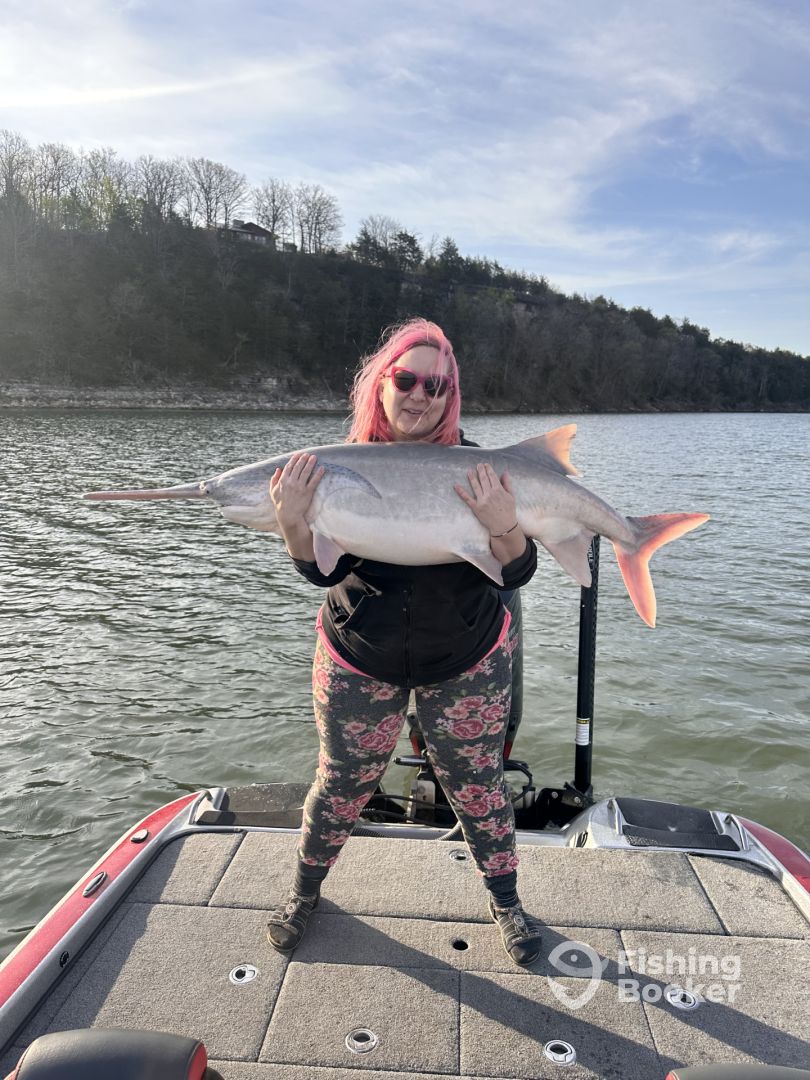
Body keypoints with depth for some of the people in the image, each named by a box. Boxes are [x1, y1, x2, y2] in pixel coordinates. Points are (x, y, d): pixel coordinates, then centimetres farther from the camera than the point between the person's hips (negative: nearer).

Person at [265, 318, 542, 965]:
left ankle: (507, 903, 36)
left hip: (467, 663, 0)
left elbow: (518, 573, -17)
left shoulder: (474, 469, -12)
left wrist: (503, 526, -37)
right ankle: (305, 892, 41)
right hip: (359, 663, 1)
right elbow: (323, 570, -16)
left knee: (478, 786, 10)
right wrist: (293, 522, -35)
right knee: (342, 783, 13)